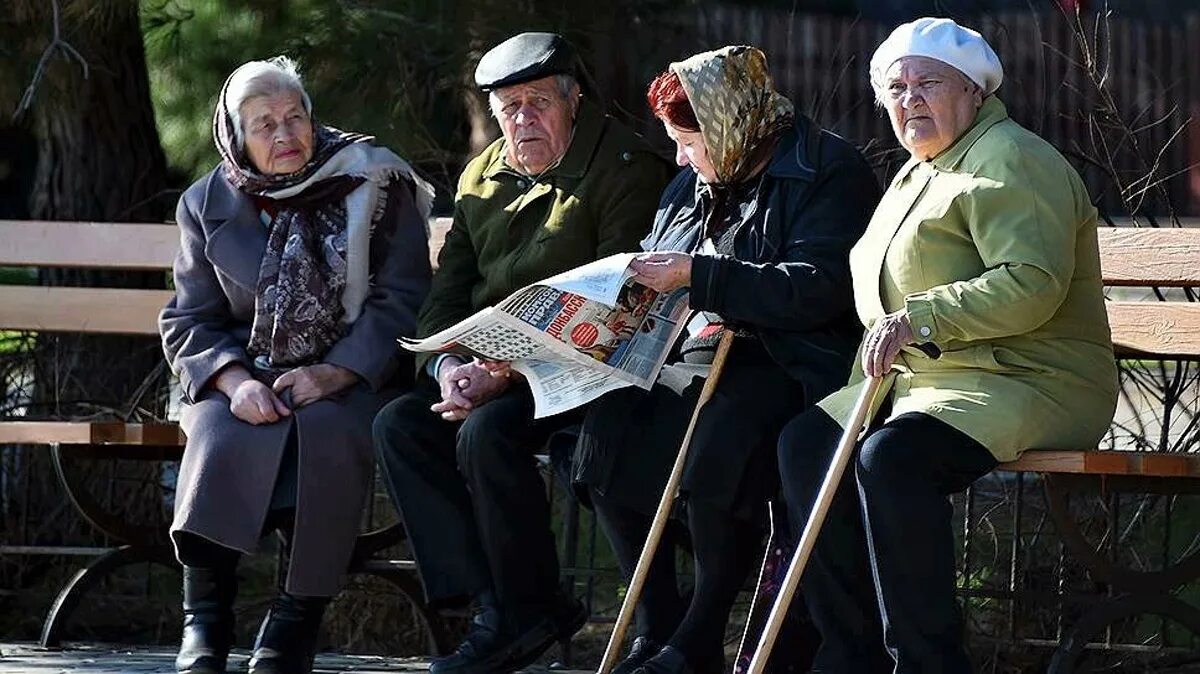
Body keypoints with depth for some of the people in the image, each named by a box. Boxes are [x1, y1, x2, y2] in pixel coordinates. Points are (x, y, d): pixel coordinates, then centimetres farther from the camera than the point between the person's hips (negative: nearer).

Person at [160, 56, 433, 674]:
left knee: (325, 431, -35)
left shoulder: (374, 183, 0)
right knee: (222, 434, -32)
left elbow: (401, 299, -6)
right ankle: (204, 622, -27)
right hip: (247, 374, 2)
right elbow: (189, 322, 7)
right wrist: (234, 380, -15)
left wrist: (333, 374, -19)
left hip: (351, 378, -2)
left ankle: (296, 622, -27)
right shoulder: (208, 205, 9)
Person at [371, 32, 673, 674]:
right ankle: (493, 600, -19)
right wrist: (448, 366, -9)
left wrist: (508, 372, -23)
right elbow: (446, 293, 15)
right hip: (489, 370, 8)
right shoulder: (482, 178, 16)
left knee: (487, 433, -32)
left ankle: (524, 610, -16)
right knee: (399, 424, -15)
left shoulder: (624, 166, -8)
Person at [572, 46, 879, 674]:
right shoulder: (695, 186, 21)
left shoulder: (828, 173, -5)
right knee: (612, 422, -20)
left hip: (786, 369, -8)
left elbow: (817, 290, -18)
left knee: (723, 435, -36)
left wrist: (697, 275, -18)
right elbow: (653, 274, 31)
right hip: (699, 362, 8)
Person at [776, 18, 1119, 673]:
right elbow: (888, 296, 38)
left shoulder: (1012, 163, -9)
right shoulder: (916, 175, 24)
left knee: (892, 457, -33)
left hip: (1032, 384, -10)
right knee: (806, 440, -5)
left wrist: (921, 319, -28)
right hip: (918, 379, 10)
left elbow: (1032, 283, -24)